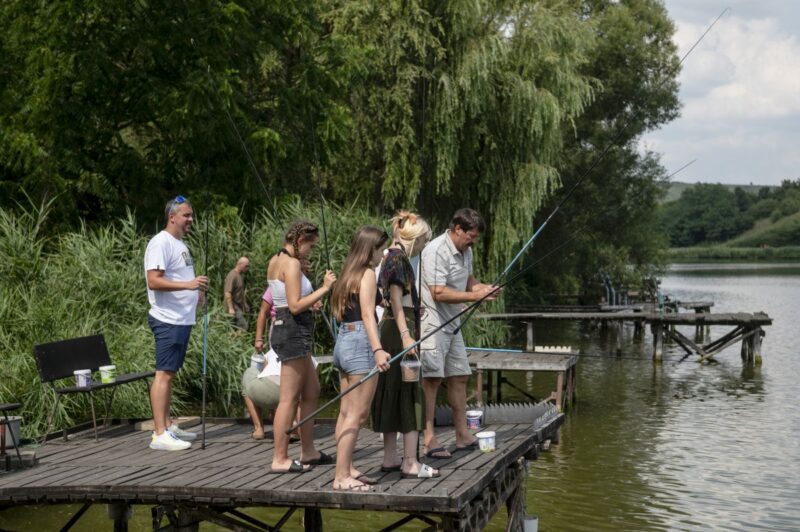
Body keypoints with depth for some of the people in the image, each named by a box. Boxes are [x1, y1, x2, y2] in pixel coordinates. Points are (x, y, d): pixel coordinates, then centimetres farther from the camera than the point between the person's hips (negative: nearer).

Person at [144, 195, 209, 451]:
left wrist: (198, 290, 14)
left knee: (170, 373, 13)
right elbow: (154, 281, -22)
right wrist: (188, 284, -29)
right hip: (168, 320, -10)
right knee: (164, 373, -10)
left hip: (183, 319, 10)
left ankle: (167, 427, 19)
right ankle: (160, 435, -11)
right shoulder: (161, 243, -12)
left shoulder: (180, 244, 18)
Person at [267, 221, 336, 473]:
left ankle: (308, 452, 24)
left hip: (283, 327, 11)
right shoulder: (291, 263, -15)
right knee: (289, 398, -6)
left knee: (312, 391, 17)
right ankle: (280, 459, -3)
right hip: (294, 331, -11)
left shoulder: (276, 261, 16)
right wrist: (324, 289, -16)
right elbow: (295, 306, -21)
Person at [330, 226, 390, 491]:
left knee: (347, 411, 12)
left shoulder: (349, 273, 16)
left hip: (344, 341, 9)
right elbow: (367, 315, -19)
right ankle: (342, 476, -8)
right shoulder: (368, 274, -9)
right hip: (360, 342, -9)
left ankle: (347, 469, 17)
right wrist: (377, 349, -28)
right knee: (357, 414, -8)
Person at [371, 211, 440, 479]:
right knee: (409, 393, -7)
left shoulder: (394, 256, 17)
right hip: (400, 328, -10)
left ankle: (390, 458, 16)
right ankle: (410, 462, -5)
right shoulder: (397, 257, -12)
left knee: (393, 393, 11)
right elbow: (395, 299, -19)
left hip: (393, 329, 10)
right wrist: (406, 335, -24)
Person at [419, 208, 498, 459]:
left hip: (452, 323, 10)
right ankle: (428, 438, -6)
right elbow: (439, 293, -25)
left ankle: (462, 435, 19)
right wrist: (475, 296, -23)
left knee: (459, 377, 11)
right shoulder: (435, 251, -19)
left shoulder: (465, 251, 11)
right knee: (431, 379, -10)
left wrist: (483, 287, 4)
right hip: (431, 323, -10)